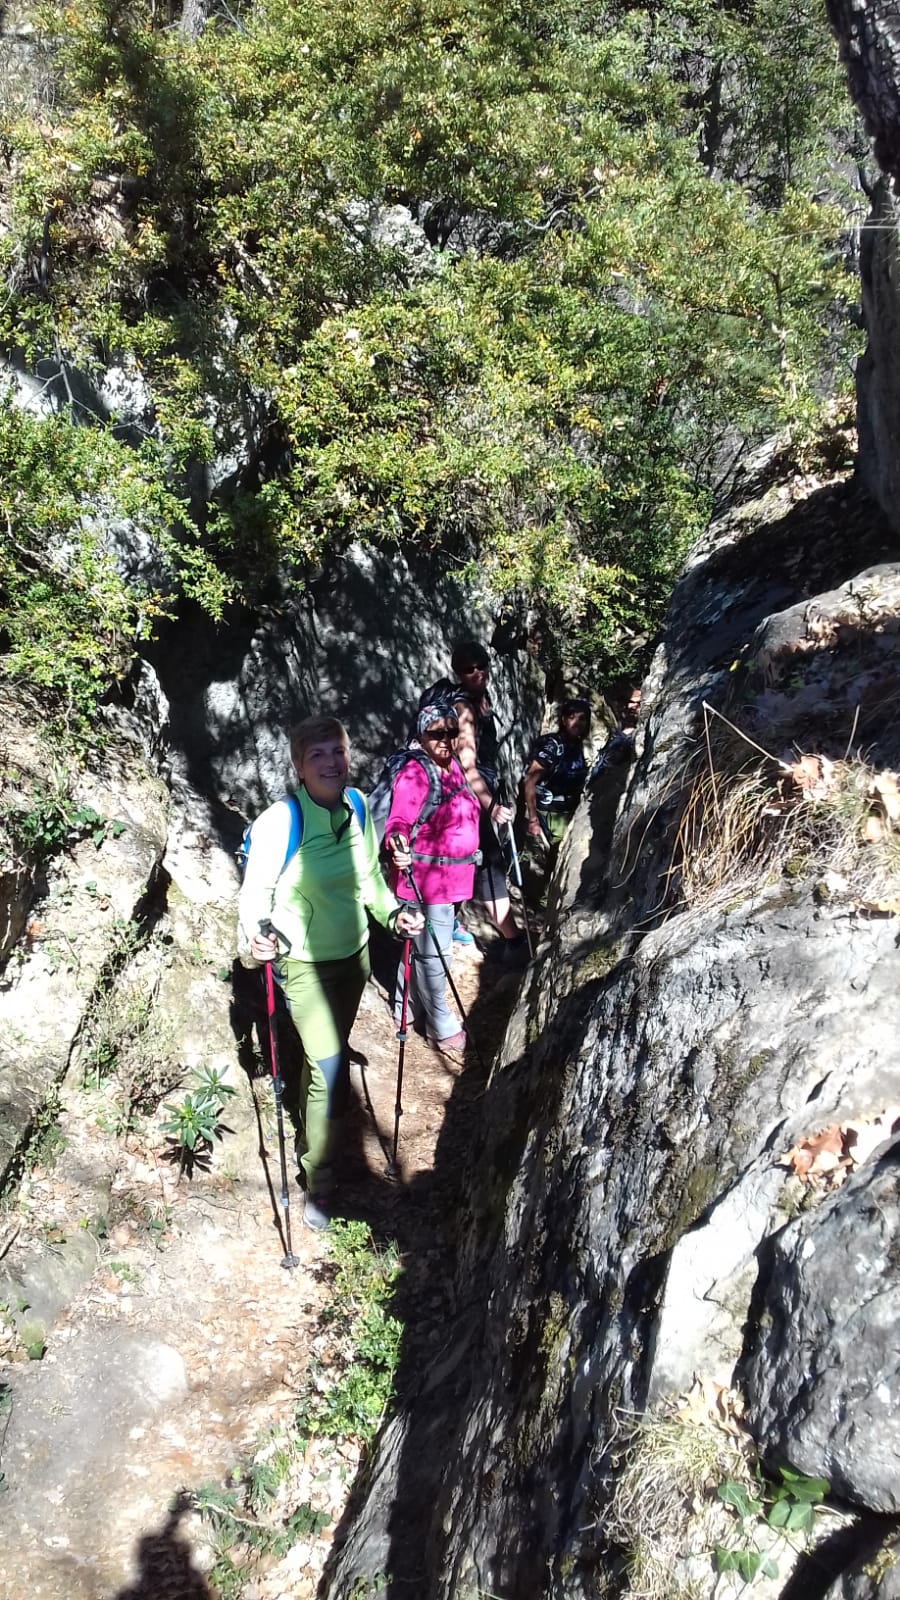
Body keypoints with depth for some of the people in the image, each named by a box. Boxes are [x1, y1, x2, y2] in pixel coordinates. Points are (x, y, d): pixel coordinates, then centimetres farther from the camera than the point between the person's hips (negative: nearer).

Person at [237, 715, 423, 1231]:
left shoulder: (358, 809, -6)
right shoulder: (281, 821, -24)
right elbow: (256, 889, -18)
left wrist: (394, 912, -4)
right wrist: (254, 938, -36)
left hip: (353, 956, 6)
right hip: (304, 965, -6)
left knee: (328, 1058, 22)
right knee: (331, 1075, -8)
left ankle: (312, 1144, 47)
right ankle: (319, 1184, 12)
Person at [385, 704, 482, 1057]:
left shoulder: (453, 766, 6)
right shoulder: (414, 774, -20)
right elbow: (399, 821, -29)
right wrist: (397, 840, -48)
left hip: (448, 875, 9)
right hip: (425, 877, -9)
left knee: (421, 946, 22)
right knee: (433, 953, 1)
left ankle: (408, 1007, 38)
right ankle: (442, 1027, 14)